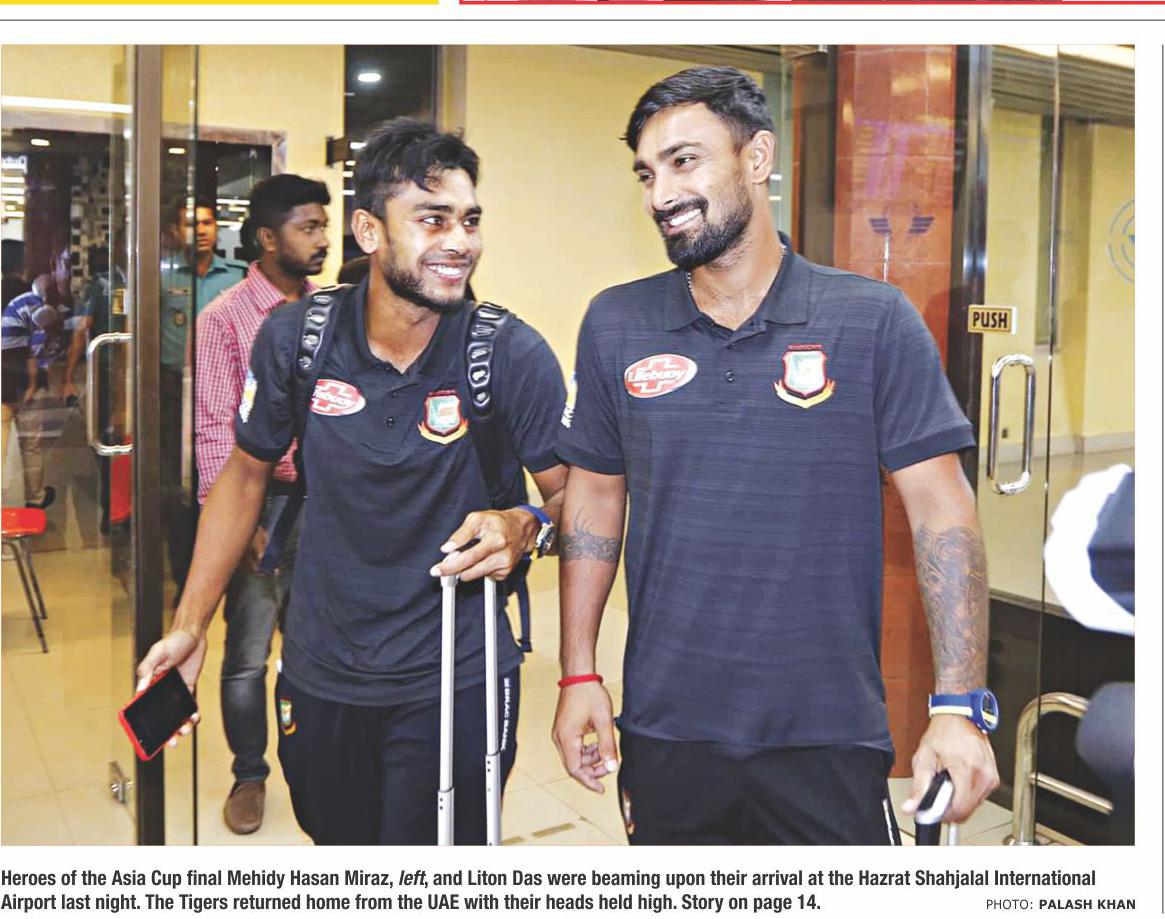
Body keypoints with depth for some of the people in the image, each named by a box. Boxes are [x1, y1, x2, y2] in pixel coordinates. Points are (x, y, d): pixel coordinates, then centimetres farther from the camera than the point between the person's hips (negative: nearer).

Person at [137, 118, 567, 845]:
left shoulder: (513, 354, -15)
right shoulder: (294, 337, -8)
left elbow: (572, 492, -5)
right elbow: (247, 471, 7)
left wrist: (525, 529, -28)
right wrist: (191, 623, 5)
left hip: (454, 682, -2)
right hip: (320, 676, 3)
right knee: (338, 857, 22)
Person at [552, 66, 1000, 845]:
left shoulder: (874, 321, -6)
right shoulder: (615, 325, 1)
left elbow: (942, 510, -6)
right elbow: (595, 498, 7)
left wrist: (959, 707, -12)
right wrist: (579, 674, 4)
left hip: (831, 740, -2)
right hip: (664, 734, 3)